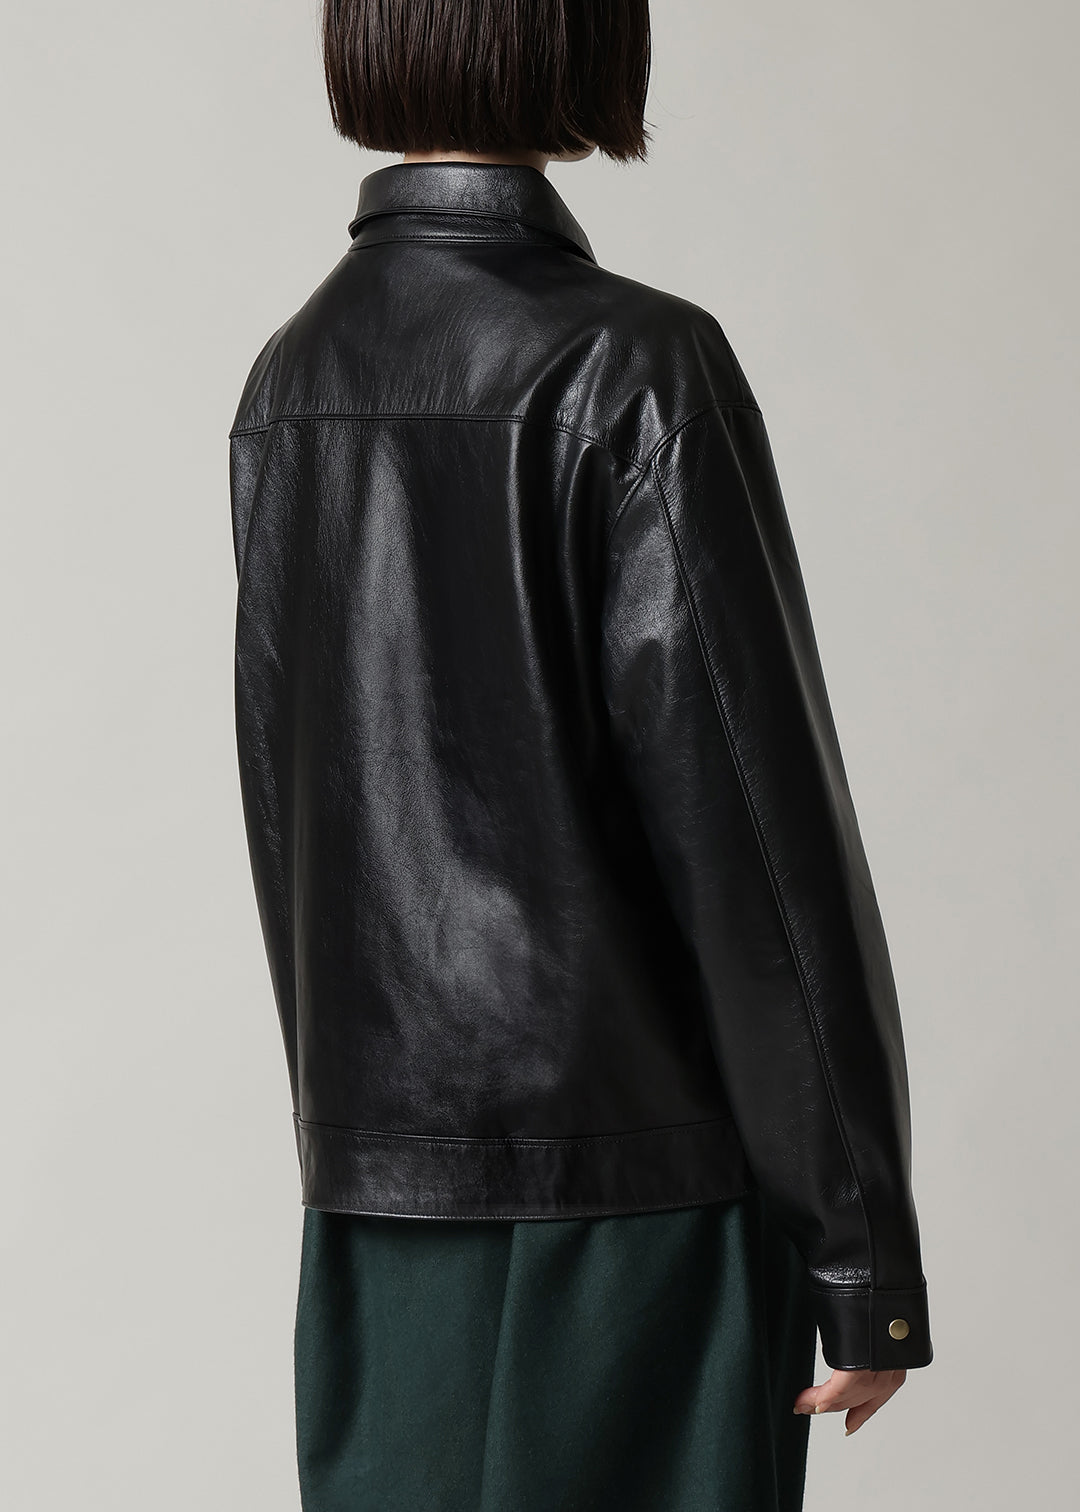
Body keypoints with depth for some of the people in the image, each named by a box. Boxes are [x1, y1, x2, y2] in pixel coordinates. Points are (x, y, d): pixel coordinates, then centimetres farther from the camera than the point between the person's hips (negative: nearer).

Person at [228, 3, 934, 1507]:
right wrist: (867, 1249, -10)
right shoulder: (633, 369, -14)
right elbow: (757, 828, -15)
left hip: (377, 1176, 7)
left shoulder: (287, 381, 7)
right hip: (632, 1166, -6)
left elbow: (282, 817, 12)